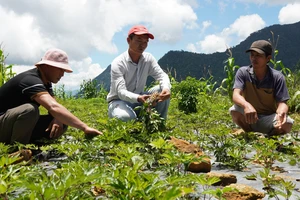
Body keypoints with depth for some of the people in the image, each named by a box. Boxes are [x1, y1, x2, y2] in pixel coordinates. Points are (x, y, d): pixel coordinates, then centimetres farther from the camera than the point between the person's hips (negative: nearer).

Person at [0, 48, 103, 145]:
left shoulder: (45, 81, 2)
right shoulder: (31, 80, -28)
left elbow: (54, 106, -1)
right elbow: (54, 107, -43)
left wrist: (57, 119, -25)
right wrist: (85, 128, -47)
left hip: (20, 125, 8)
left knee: (61, 123, -7)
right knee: (30, 109, -36)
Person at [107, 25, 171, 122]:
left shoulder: (148, 58, -4)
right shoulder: (118, 63, -20)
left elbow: (162, 75, -10)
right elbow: (121, 91, -30)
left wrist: (166, 88, -36)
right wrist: (139, 98, -51)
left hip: (139, 99, 5)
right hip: (118, 101, -5)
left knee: (162, 90, -19)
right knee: (126, 117, -39)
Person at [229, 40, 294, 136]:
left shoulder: (277, 77, -11)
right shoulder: (243, 72, -10)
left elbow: (282, 103, -16)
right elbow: (236, 95, -25)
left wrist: (281, 113, -43)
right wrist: (246, 105, -49)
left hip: (269, 118, -1)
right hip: (248, 118, 1)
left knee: (287, 123, -31)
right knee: (235, 111, -31)